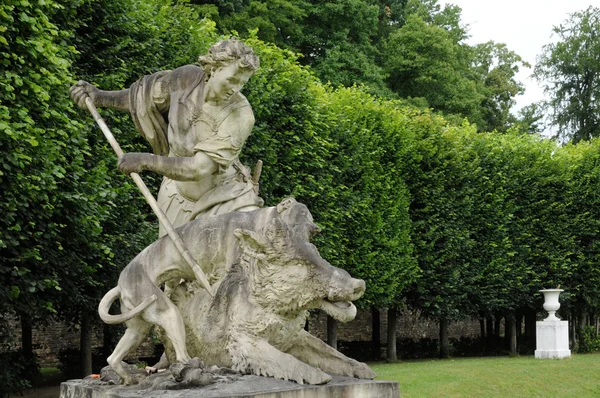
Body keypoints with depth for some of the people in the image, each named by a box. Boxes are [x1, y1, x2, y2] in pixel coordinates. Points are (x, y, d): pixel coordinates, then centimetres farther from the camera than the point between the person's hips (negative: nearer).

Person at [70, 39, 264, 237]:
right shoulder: (188, 78, -13)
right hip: (179, 193, 4)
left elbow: (199, 168, -32)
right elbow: (144, 95, 9)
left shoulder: (240, 115, -27)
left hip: (224, 196, -4)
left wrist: (147, 161, -37)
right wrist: (101, 97, 2)